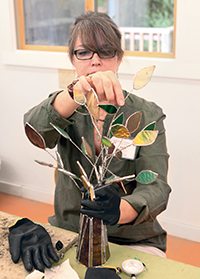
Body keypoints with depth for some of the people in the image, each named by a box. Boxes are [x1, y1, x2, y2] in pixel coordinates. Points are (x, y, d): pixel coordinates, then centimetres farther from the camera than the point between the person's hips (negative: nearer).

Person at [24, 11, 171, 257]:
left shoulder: (148, 115, -4)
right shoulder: (64, 107, 0)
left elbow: (155, 186, -15)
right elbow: (35, 129, -24)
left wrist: (122, 210, -38)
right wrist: (76, 93, -44)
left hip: (134, 241, -1)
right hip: (68, 234, 2)